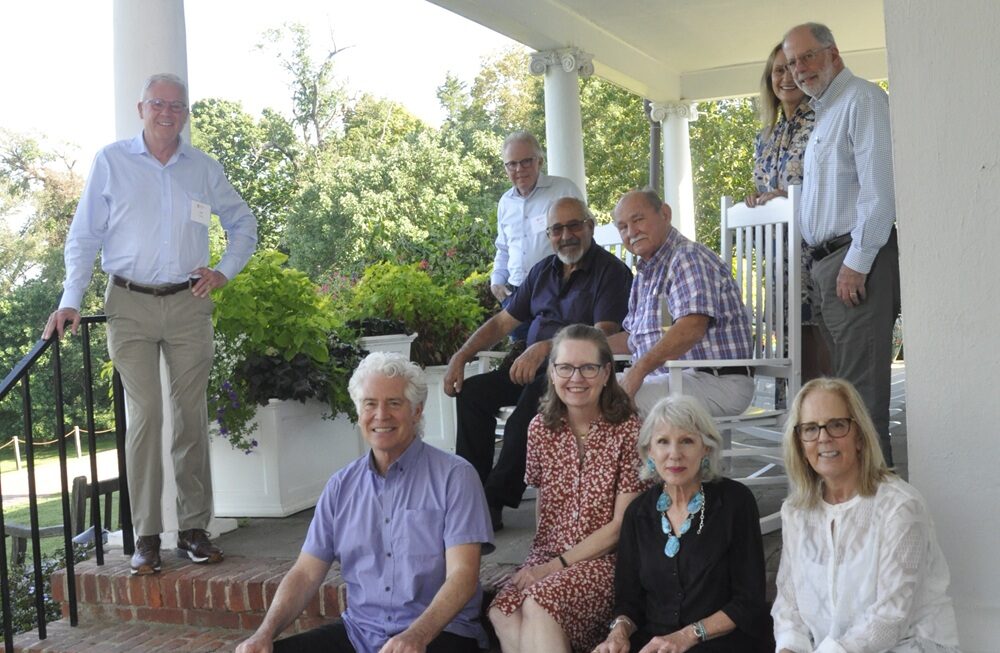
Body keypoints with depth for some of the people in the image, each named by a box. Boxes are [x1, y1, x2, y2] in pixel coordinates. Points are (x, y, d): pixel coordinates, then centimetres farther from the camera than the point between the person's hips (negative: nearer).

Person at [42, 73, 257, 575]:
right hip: (130, 305, -2)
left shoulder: (205, 169, 9)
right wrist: (70, 301, -5)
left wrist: (225, 271, 6)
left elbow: (243, 225, 21)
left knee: (191, 415, 3)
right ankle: (146, 537, 1)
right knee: (145, 415, -7)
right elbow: (84, 237, 3)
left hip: (188, 304, 2)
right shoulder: (111, 162, 4)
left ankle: (194, 529, 11)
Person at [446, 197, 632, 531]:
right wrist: (461, 356, 6)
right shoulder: (543, 271, 17)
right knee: (472, 391, -9)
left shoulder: (611, 271, -5)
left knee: (534, 395, -34)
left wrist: (546, 347, -32)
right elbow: (502, 321, 19)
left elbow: (604, 335, -19)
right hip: (532, 369, 8)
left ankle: (496, 501, -26)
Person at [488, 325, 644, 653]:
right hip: (546, 558, 4)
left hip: (605, 561, -4)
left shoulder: (628, 430, -6)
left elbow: (621, 525, -8)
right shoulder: (540, 429, 8)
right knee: (503, 613, -29)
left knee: (539, 602, -33)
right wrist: (539, 561, -1)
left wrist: (557, 565, -12)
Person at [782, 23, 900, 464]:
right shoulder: (822, 113, 24)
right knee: (842, 377, 11)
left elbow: (879, 188, -16)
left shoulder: (862, 99, -6)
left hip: (857, 259, -10)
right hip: (826, 261, 10)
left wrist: (857, 263, -18)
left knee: (861, 382, -10)